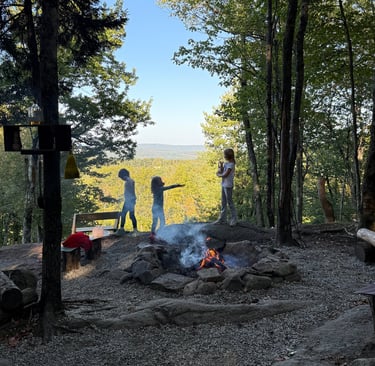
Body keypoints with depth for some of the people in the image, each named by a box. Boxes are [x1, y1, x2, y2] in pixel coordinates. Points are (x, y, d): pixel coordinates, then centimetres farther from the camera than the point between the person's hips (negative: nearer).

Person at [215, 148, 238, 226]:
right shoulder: (225, 163, 10)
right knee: (223, 202, 12)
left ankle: (234, 219, 7)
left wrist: (219, 174, -2)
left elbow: (225, 175, -19)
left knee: (229, 202, -2)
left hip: (228, 185, -8)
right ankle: (222, 219, 18)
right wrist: (220, 167, -7)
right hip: (223, 184, 8)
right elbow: (220, 172, 9)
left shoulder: (231, 164, -14)